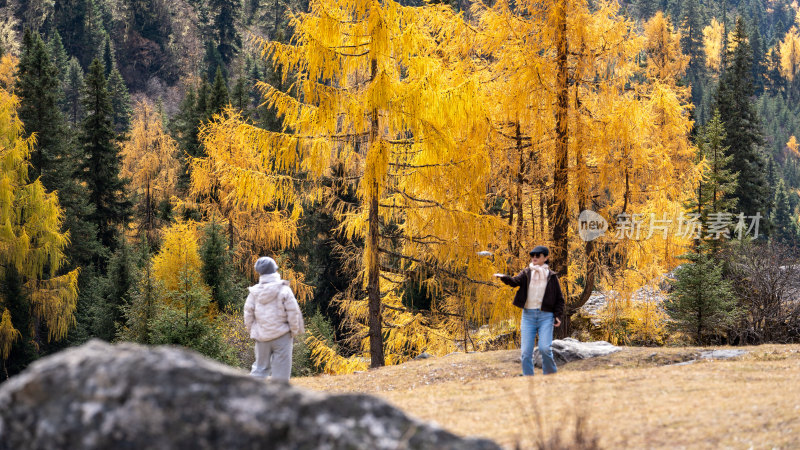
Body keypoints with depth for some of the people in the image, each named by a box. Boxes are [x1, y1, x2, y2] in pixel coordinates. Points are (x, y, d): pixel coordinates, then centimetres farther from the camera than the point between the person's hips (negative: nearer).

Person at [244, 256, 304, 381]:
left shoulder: (255, 292, 0)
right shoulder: (284, 290, -9)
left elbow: (248, 313, 3)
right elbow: (293, 312, -9)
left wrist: (251, 331, 14)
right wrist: (294, 331, 2)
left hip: (262, 336, 3)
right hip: (281, 335, -3)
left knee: (260, 366, 14)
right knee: (281, 368, 2)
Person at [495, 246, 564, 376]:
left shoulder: (551, 276, 5)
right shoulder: (526, 273, 8)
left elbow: (559, 298, 9)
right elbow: (515, 281, -12)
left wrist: (558, 315, -5)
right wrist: (504, 277, -33)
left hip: (546, 316, -2)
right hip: (528, 315, 2)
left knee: (544, 348, -17)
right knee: (526, 352, -4)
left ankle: (551, 375, 5)